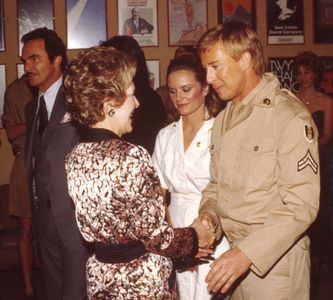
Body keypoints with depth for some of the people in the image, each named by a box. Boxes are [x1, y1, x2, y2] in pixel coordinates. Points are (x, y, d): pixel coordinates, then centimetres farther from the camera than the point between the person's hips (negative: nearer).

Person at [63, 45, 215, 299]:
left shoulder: (75, 157, -2)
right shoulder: (131, 157, -25)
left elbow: (110, 225, 5)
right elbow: (155, 235, -20)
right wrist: (195, 238, 0)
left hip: (100, 277, 7)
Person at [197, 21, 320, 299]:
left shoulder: (291, 117, -16)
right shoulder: (224, 119, 10)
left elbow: (302, 205, -20)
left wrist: (247, 253, -26)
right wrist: (209, 214, -6)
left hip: (275, 261, -6)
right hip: (234, 255, 7)